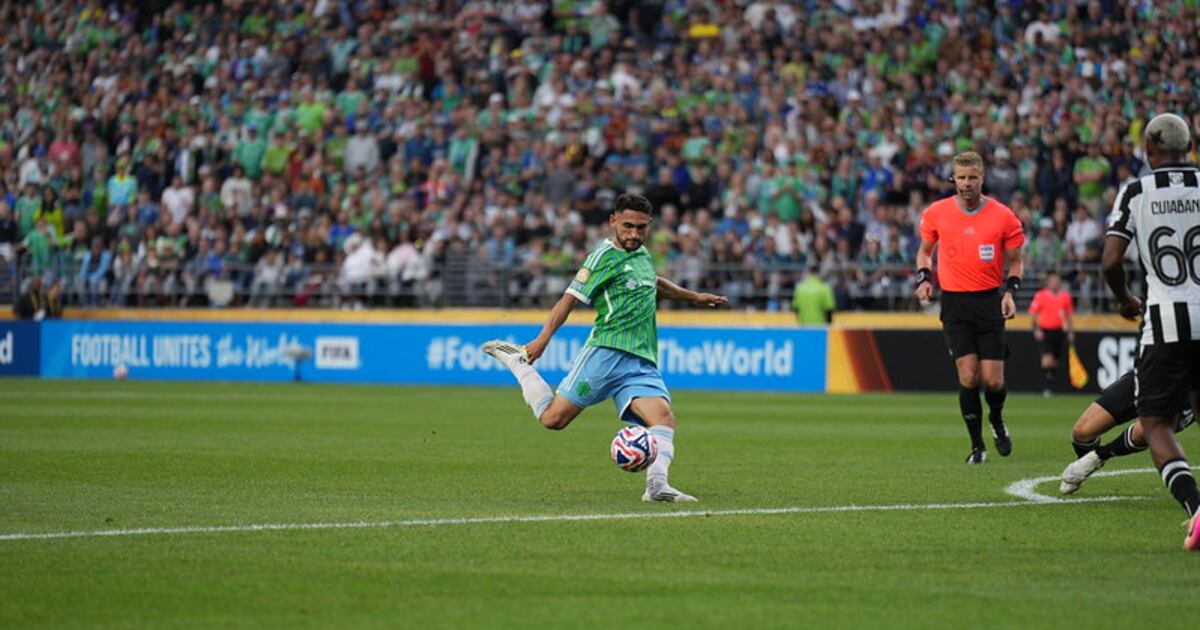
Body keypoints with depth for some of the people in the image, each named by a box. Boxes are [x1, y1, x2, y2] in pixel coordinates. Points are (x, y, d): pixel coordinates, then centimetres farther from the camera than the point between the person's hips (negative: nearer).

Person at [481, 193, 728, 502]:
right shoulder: (606, 256, -3)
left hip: (642, 362, 6)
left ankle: (657, 484, -33)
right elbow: (572, 296, -8)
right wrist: (543, 338, -19)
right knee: (554, 417, -7)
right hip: (606, 352, -6)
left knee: (663, 416, -19)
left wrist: (694, 297, 52)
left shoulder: (642, 255, 21)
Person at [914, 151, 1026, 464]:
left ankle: (997, 421, 30)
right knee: (968, 377, -10)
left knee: (993, 380, -4)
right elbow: (925, 250, 18)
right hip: (955, 302, 0)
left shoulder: (1003, 216, -2)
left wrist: (1010, 291, -8)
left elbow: (1015, 261, 8)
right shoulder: (936, 213, 1)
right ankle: (977, 445, 5)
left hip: (989, 302, 0)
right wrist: (924, 277, -1)